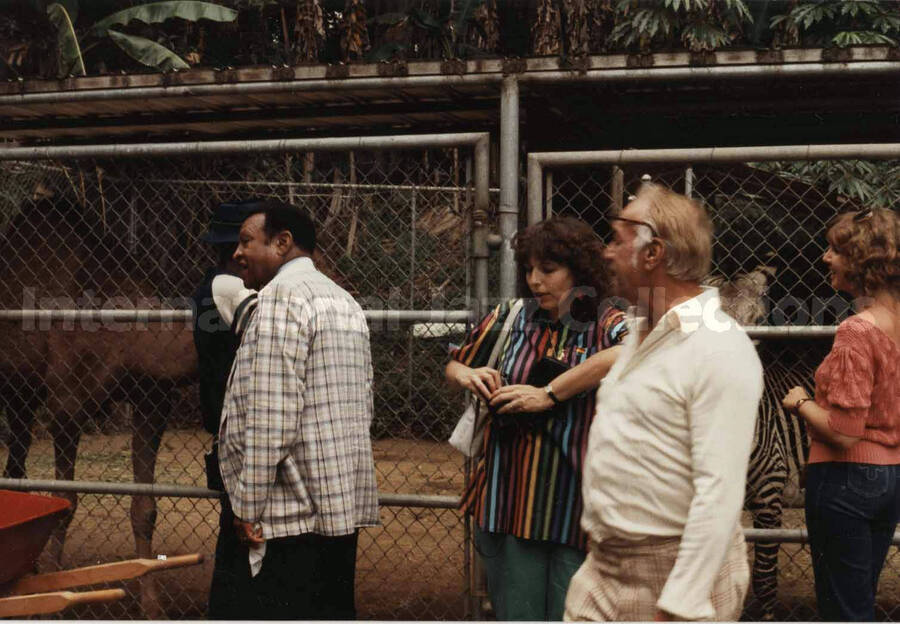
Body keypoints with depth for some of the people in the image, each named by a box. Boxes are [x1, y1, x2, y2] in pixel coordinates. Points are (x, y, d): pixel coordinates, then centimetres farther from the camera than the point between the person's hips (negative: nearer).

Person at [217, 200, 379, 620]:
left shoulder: (281, 297, -11)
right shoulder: (343, 301, 18)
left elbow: (269, 418, -18)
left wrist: (249, 507, -12)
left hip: (294, 514, -10)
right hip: (344, 506, 10)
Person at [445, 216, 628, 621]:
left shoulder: (607, 326, -4)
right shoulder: (510, 319, 8)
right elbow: (454, 366, 24)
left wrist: (549, 394, -26)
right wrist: (467, 376, -1)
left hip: (580, 509, -3)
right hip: (509, 504, 3)